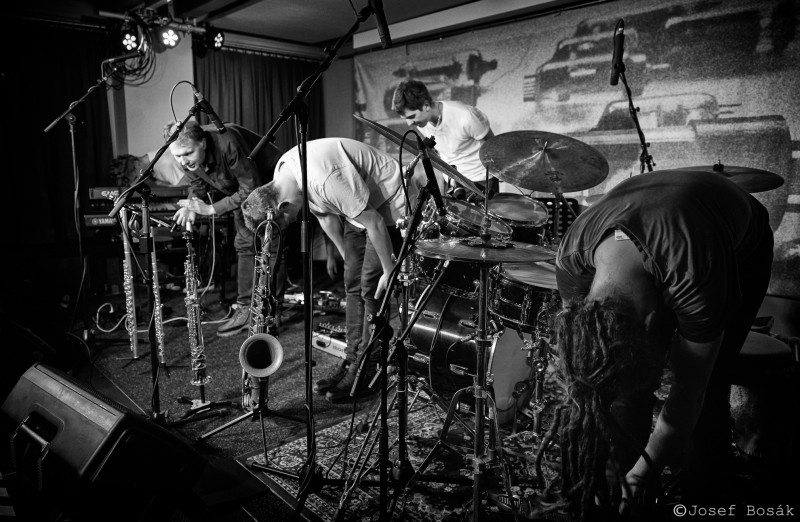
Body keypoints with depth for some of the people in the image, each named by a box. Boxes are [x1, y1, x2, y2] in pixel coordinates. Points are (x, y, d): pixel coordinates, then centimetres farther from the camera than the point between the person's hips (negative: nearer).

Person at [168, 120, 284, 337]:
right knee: (244, 245, 6)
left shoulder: (227, 144, -38)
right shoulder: (186, 157, -16)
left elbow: (253, 190, -33)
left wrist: (211, 209, -32)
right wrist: (193, 205, -21)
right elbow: (197, 184, 2)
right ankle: (245, 308, 12)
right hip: (241, 191, 7)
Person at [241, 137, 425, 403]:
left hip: (390, 205, -9)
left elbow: (374, 223, -28)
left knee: (371, 287, -11)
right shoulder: (282, 175, -7)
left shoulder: (325, 178, -36)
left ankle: (366, 372, -2)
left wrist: (389, 270, -18)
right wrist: (343, 254, 15)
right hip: (356, 206, 9)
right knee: (352, 284, 5)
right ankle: (352, 361, 14)